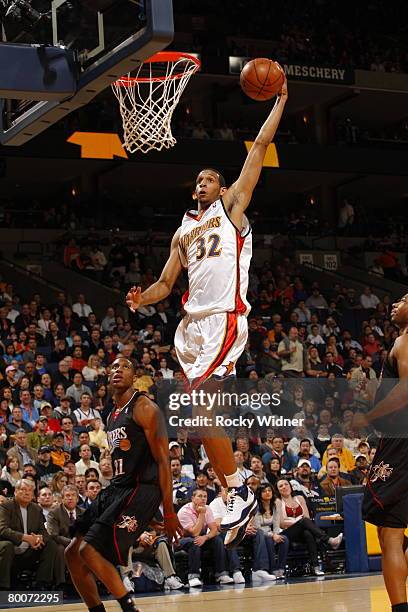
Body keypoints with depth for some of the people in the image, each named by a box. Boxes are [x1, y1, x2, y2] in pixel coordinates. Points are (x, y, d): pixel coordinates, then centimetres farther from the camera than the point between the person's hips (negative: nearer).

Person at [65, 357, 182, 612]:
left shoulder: (144, 408, -9)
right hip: (116, 488, 9)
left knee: (90, 550, -18)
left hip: (141, 490, -9)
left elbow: (162, 460, -14)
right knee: (73, 552, 5)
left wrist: (169, 512, -18)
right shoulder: (112, 416, 18)